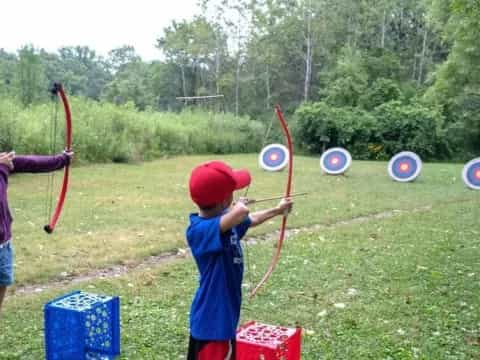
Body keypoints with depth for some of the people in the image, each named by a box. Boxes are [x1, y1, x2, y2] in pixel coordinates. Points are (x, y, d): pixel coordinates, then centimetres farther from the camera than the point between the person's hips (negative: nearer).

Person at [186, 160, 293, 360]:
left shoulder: (224, 219, 2)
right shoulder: (200, 230, -29)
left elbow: (250, 220, 24)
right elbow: (241, 214, -46)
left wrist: (277, 210, 38)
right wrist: (240, 205, -22)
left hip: (224, 316, 10)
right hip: (211, 320, -10)